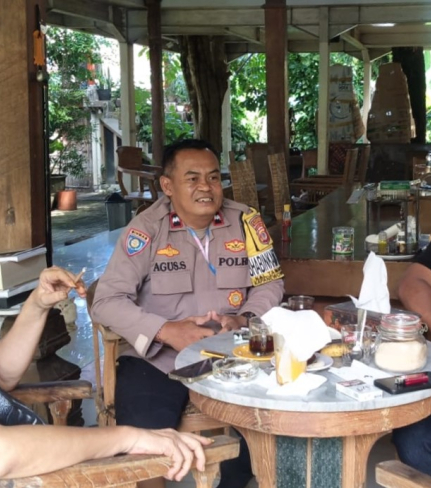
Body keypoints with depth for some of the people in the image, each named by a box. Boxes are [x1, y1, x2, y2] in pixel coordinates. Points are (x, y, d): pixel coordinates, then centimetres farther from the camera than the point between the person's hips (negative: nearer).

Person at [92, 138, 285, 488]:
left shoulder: (246, 221, 3)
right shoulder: (146, 229, -5)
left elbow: (270, 284, 8)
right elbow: (107, 301, -8)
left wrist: (245, 320, -14)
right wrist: (166, 331, -21)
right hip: (157, 359, -2)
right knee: (146, 439, -27)